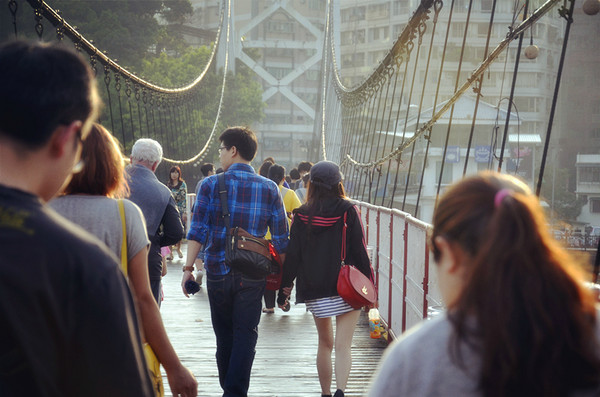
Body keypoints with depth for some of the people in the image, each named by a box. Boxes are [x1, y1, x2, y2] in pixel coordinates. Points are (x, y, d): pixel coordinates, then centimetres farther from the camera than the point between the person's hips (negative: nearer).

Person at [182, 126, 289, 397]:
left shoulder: (211, 185, -3)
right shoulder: (269, 189, 2)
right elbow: (280, 238, 2)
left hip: (218, 271, 0)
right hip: (253, 273, 0)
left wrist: (188, 267, -5)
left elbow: (197, 231, -9)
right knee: (246, 333, 4)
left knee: (224, 334, 14)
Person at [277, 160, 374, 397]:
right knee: (343, 346, -5)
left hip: (315, 291, 2)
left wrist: (284, 287, 8)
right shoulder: (348, 211, -4)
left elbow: (292, 255, 1)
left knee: (325, 344, 18)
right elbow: (360, 251, -4)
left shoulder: (302, 215, 0)